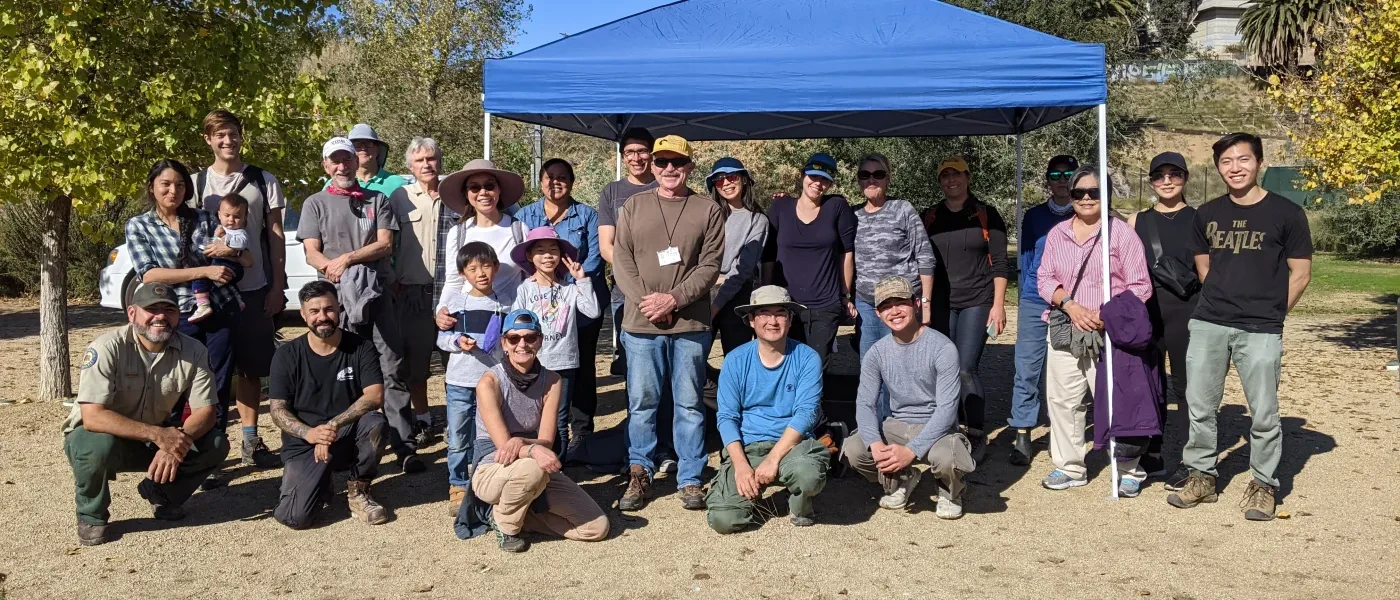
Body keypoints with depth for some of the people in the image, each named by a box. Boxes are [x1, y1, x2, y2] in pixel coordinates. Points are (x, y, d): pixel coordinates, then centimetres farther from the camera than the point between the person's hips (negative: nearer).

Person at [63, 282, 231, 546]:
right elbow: (92, 417, -32)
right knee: (99, 444, -37)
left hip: (157, 441, 4)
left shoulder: (193, 351, -13)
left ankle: (161, 494, 9)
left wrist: (176, 443, -34)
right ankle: (90, 516, -7)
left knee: (215, 444, -19)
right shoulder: (107, 348, -24)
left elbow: (206, 412, -13)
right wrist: (157, 434, -40)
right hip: (103, 437, -3)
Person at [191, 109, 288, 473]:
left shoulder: (264, 181, 5)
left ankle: (251, 441, 14)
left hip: (256, 289, 0)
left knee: (252, 367, 5)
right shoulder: (197, 183, 6)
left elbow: (276, 236, 5)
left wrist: (278, 286, -2)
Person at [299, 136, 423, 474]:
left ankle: (405, 447, -9)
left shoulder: (377, 201, 15)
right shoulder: (315, 204, 13)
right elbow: (312, 254, 3)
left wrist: (347, 259, -10)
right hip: (336, 296, 0)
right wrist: (336, 270, -17)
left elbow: (385, 245, 3)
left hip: (377, 294, 0)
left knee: (392, 370, -6)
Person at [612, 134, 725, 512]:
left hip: (690, 324, -1)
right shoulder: (633, 207, 9)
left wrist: (674, 299, -13)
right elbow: (622, 261, 3)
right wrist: (646, 300, -11)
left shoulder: (707, 210, 4)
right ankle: (639, 474, 18)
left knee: (689, 404, 5)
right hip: (641, 324, 1)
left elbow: (710, 265, -2)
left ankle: (689, 480, 13)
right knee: (641, 402, 6)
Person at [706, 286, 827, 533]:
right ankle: (752, 498, 17)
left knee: (809, 475, -36)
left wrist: (773, 459, -21)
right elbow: (726, 417, -2)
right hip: (747, 447, 1)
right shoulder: (736, 360, 1)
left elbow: (806, 413, -10)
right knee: (723, 519, -20)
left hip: (792, 444, -1)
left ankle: (800, 508, 2)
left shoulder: (807, 359, -2)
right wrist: (741, 465, -17)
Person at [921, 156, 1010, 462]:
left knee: (966, 367, -10)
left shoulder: (986, 215, 3)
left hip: (977, 301, -3)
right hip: (941, 303, 3)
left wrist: (998, 305, -6)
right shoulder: (930, 218, 11)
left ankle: (977, 436, 0)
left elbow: (999, 264, 1)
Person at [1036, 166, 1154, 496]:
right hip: (1063, 332, 5)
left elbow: (1140, 286, -4)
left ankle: (1129, 469, 11)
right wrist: (1070, 304, -11)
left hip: (1109, 334, -5)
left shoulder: (1122, 233, -2)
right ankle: (1070, 467, 21)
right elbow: (1044, 278, 8)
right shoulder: (1057, 234, 12)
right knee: (1062, 400, 8)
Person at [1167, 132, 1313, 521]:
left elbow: (1300, 275, 2)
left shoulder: (1285, 213, -3)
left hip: (1260, 331, -4)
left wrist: (1269, 314, 4)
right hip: (1208, 324, 4)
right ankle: (1202, 477, 22)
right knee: (1199, 406, 8)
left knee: (1263, 413, 1)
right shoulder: (1207, 214, 8)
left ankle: (1263, 486, 17)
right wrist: (1225, 303, 11)